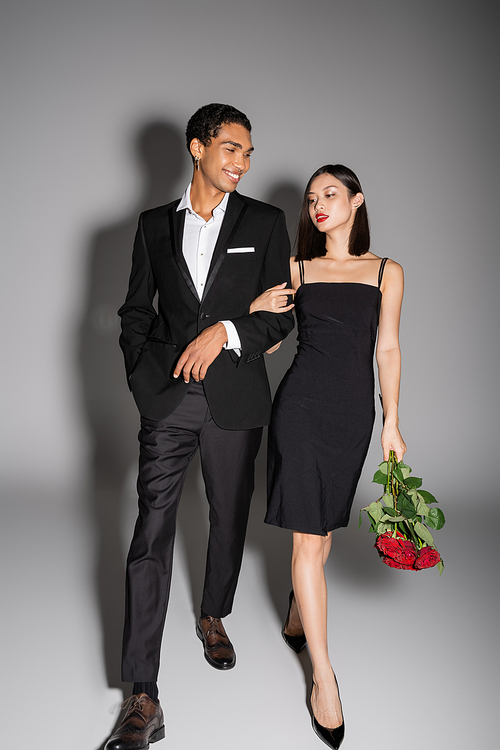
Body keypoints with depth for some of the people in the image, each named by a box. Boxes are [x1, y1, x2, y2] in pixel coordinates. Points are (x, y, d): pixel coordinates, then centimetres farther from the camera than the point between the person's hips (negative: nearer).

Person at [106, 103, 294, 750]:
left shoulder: (265, 222, 5)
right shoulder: (155, 225, 10)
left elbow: (281, 314, 1)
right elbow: (136, 311, 13)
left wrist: (226, 330, -16)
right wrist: (143, 380, 1)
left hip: (235, 401, 0)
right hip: (167, 400, 0)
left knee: (229, 519, 14)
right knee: (151, 534, -6)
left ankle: (213, 617, 43)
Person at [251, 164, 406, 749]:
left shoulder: (387, 272, 10)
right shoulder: (297, 268, 9)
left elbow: (387, 350, 8)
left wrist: (391, 422, 5)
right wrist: (258, 310, -11)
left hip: (353, 410, 2)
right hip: (303, 403, -1)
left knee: (322, 524, 11)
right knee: (310, 535, -5)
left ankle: (297, 618, 37)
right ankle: (323, 673, 2)